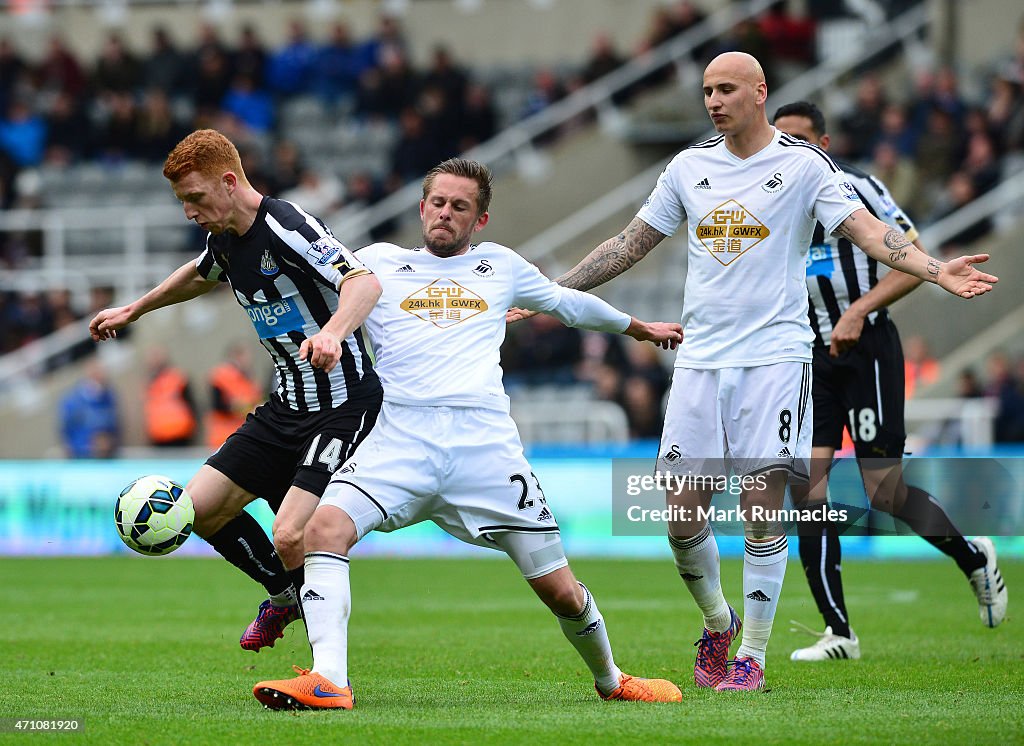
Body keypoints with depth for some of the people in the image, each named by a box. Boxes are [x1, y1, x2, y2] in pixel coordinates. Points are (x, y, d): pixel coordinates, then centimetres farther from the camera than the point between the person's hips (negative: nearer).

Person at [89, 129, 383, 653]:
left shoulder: (285, 227, -21)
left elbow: (365, 283, -35)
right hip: (287, 407, 9)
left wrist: (331, 334, -54)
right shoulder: (224, 237, 7)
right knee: (200, 508, 7)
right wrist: (133, 311, 44)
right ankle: (284, 596, 30)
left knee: (290, 536, -22)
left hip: (344, 407, -9)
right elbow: (201, 275, 33)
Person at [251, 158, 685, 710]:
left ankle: (610, 679, 26)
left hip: (485, 441, 1)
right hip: (399, 435, -1)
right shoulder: (378, 261, 19)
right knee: (325, 527, -29)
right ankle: (328, 680, -34)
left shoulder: (500, 266, 23)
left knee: (558, 589, -2)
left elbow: (569, 303, 38)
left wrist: (640, 328, 50)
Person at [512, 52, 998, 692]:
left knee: (763, 514, -7)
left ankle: (753, 656, 4)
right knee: (682, 519, -1)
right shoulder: (690, 166, 12)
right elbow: (632, 244, 19)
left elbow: (868, 232, -9)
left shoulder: (804, 165, -1)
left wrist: (937, 272, -25)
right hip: (701, 358, 4)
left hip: (775, 355, -4)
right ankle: (718, 622, 25)